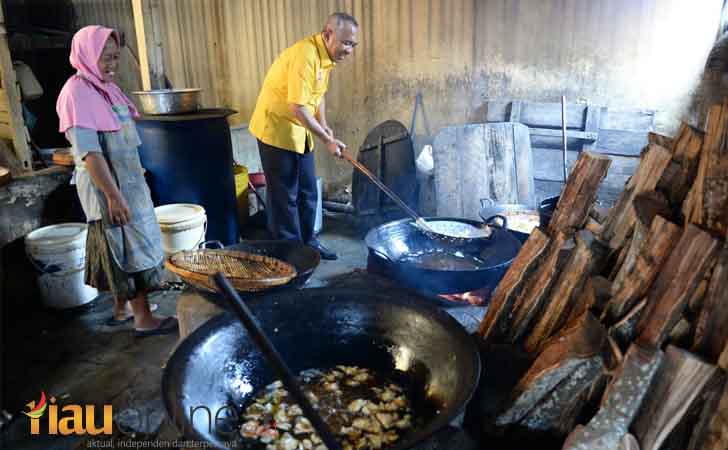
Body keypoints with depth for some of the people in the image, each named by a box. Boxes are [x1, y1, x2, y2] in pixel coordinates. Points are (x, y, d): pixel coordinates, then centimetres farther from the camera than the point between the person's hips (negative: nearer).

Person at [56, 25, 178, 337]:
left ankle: (123, 308, 30)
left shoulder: (104, 87, 10)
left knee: (119, 248, 16)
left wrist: (133, 177, 20)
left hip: (127, 181, 9)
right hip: (108, 186, -9)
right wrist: (113, 195, -26)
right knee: (132, 250, -3)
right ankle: (143, 320, 8)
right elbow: (88, 151, -23)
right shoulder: (77, 93, -17)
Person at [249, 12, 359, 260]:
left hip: (300, 132, 9)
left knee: (308, 192, 14)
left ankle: (307, 242, 27)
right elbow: (297, 108, -28)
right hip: (277, 130, -9)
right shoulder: (305, 55, -25)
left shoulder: (326, 56, 4)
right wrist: (327, 140, -22)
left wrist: (323, 125, 5)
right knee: (284, 196, 0)